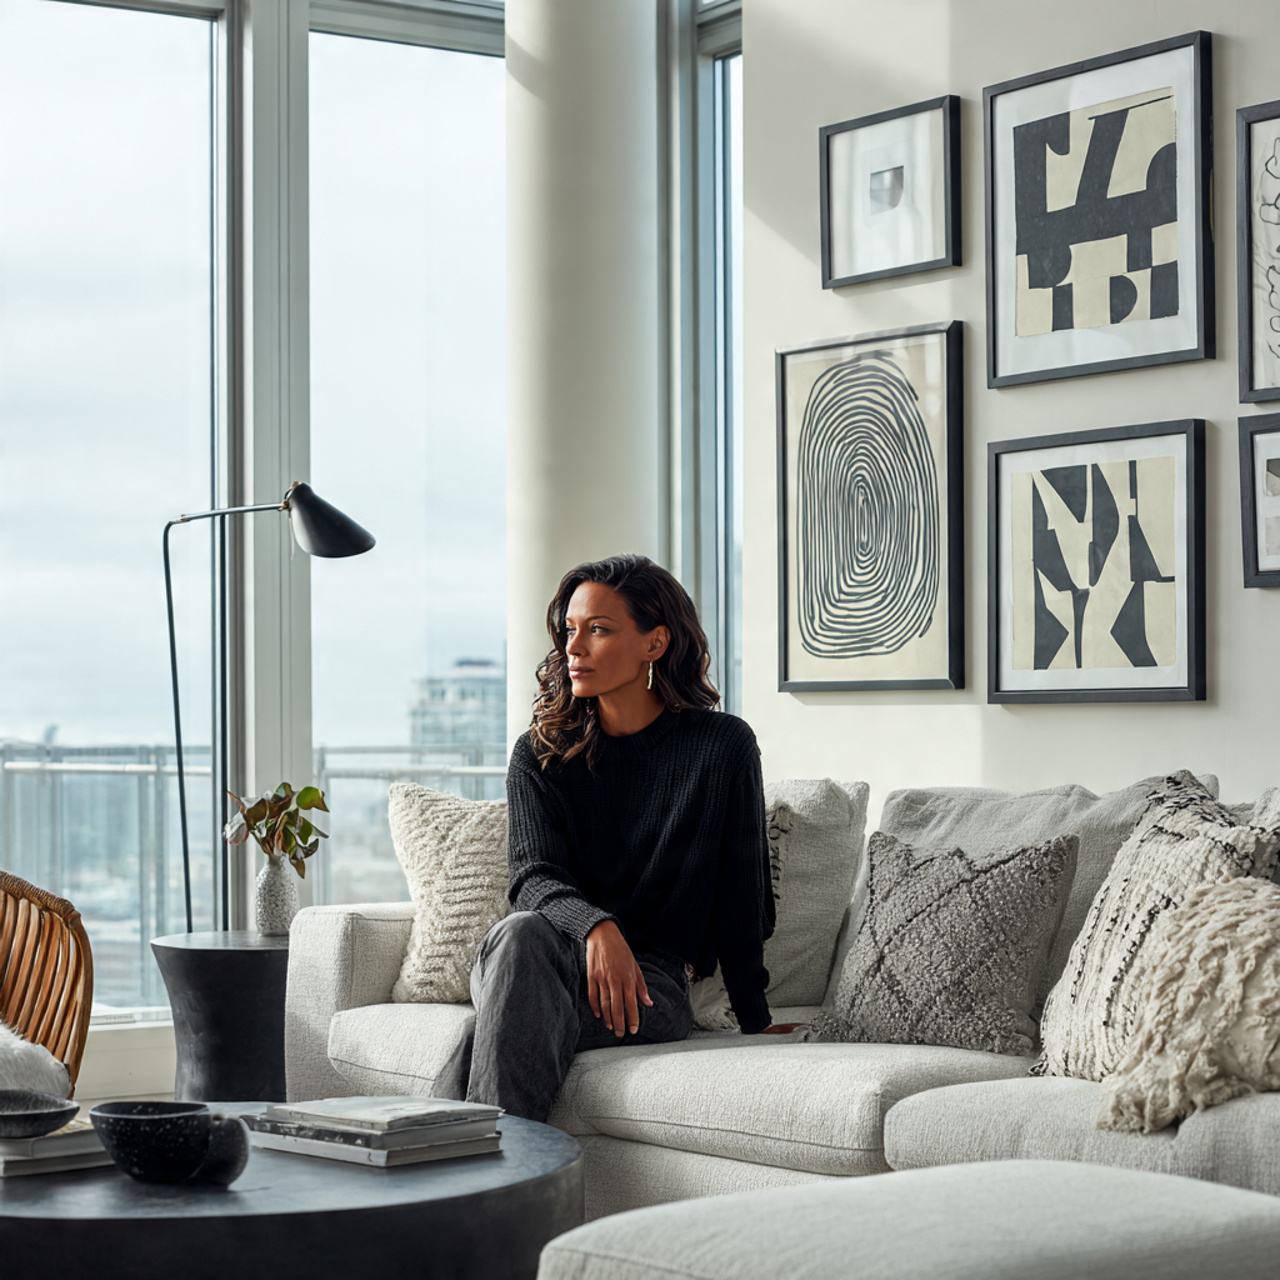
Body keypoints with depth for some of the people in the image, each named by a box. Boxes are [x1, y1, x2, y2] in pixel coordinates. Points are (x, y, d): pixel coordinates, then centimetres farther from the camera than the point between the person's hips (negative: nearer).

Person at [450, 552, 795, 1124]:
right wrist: (596, 928, -26)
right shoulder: (539, 755, 11)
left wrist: (754, 1021, 6)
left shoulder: (722, 746, 4)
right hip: (550, 958, 2)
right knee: (522, 932, -36)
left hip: (653, 978, -2)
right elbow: (534, 877, -5)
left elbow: (741, 894, 6)